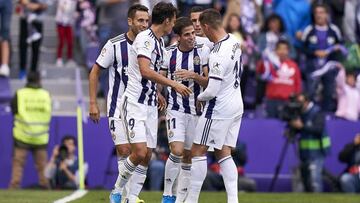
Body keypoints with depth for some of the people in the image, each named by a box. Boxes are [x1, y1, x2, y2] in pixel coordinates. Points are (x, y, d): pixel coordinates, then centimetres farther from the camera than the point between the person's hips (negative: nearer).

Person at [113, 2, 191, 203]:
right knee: (139, 152, -17)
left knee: (147, 156, 4)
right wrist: (174, 84, -28)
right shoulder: (145, 39, -15)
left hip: (150, 105, 9)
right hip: (134, 102, -9)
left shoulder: (160, 41, 14)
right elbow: (145, 71, -28)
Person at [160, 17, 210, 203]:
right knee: (177, 151, -18)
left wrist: (194, 76, -21)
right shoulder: (169, 54, 0)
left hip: (196, 110, 1)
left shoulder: (203, 51, -3)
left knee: (188, 156, 7)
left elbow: (210, 82, -5)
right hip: (176, 109, -1)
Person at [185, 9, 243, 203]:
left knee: (198, 151, 1)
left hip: (219, 109, -9)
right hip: (236, 105, 9)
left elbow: (212, 90, -22)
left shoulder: (218, 54, -25)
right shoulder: (234, 41, 3)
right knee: (224, 153, 12)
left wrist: (200, 97, -1)